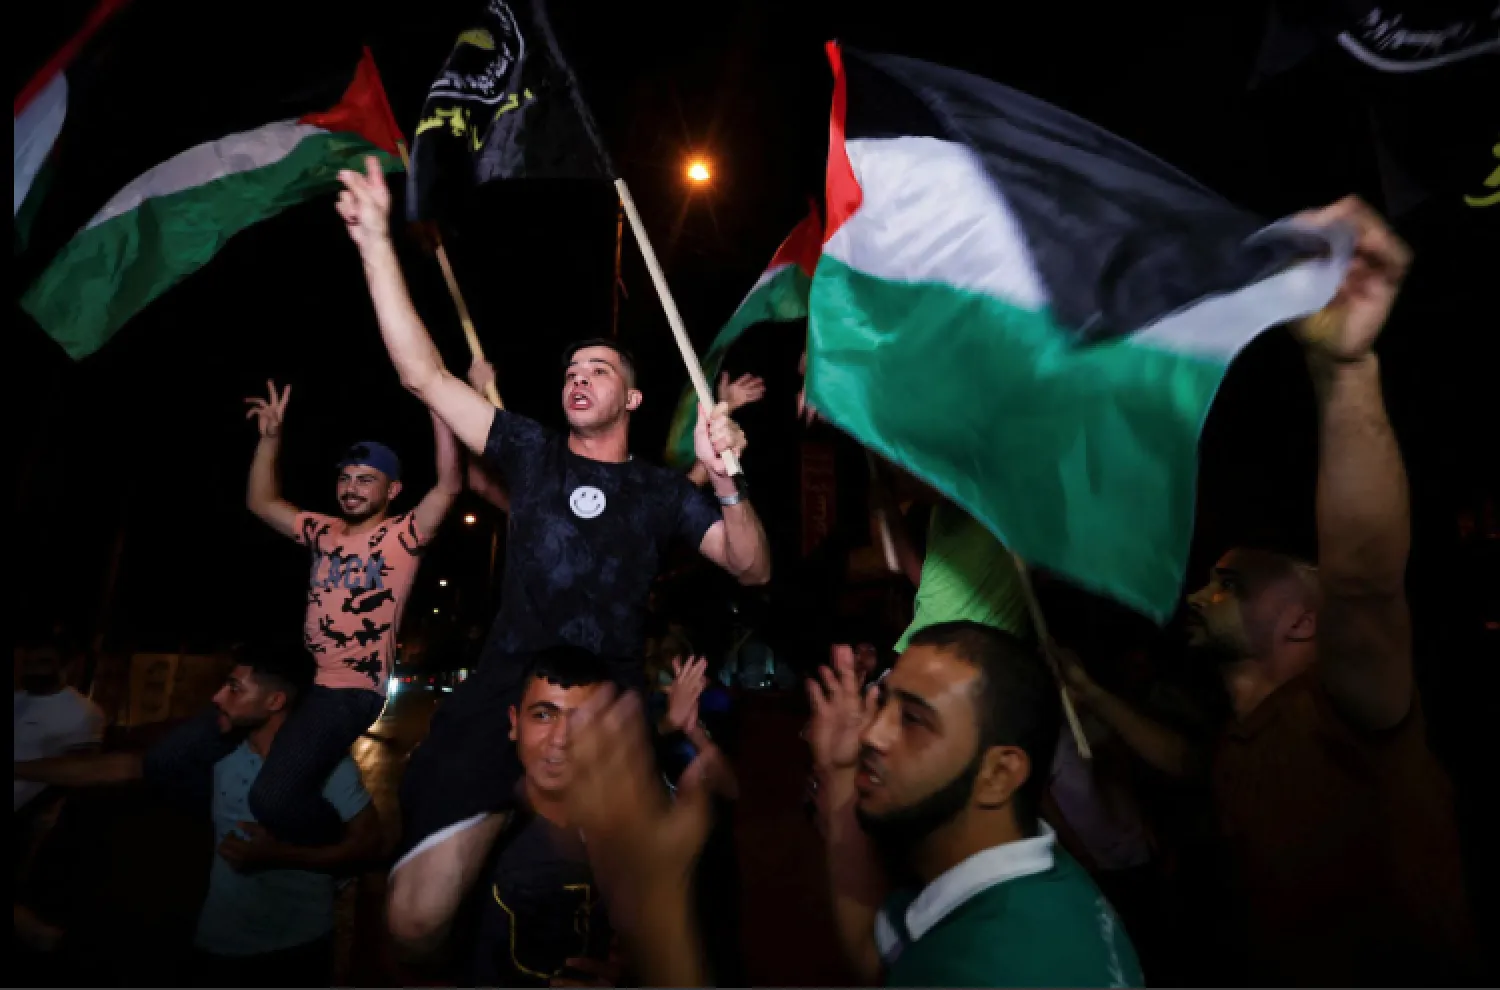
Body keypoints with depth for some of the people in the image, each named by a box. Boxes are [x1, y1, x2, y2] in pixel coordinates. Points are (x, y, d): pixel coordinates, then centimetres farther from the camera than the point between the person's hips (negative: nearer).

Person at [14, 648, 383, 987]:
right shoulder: (217, 752, -3)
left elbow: (368, 843, -14)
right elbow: (125, 767, 2)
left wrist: (278, 855, -21)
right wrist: (20, 769, 3)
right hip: (222, 943, 3)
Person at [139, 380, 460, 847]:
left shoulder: (402, 536, -6)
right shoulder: (325, 531, 14)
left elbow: (450, 485, -21)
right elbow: (261, 502, 24)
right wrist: (270, 438, 11)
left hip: (352, 690, -7)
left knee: (274, 797, -30)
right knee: (167, 760, 2)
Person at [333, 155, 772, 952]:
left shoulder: (660, 491, 10)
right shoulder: (533, 453, 13)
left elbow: (753, 569, 0)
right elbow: (424, 374, 8)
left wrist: (724, 478, -16)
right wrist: (376, 241, 4)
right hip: (500, 704, 1)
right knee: (415, 922, -12)